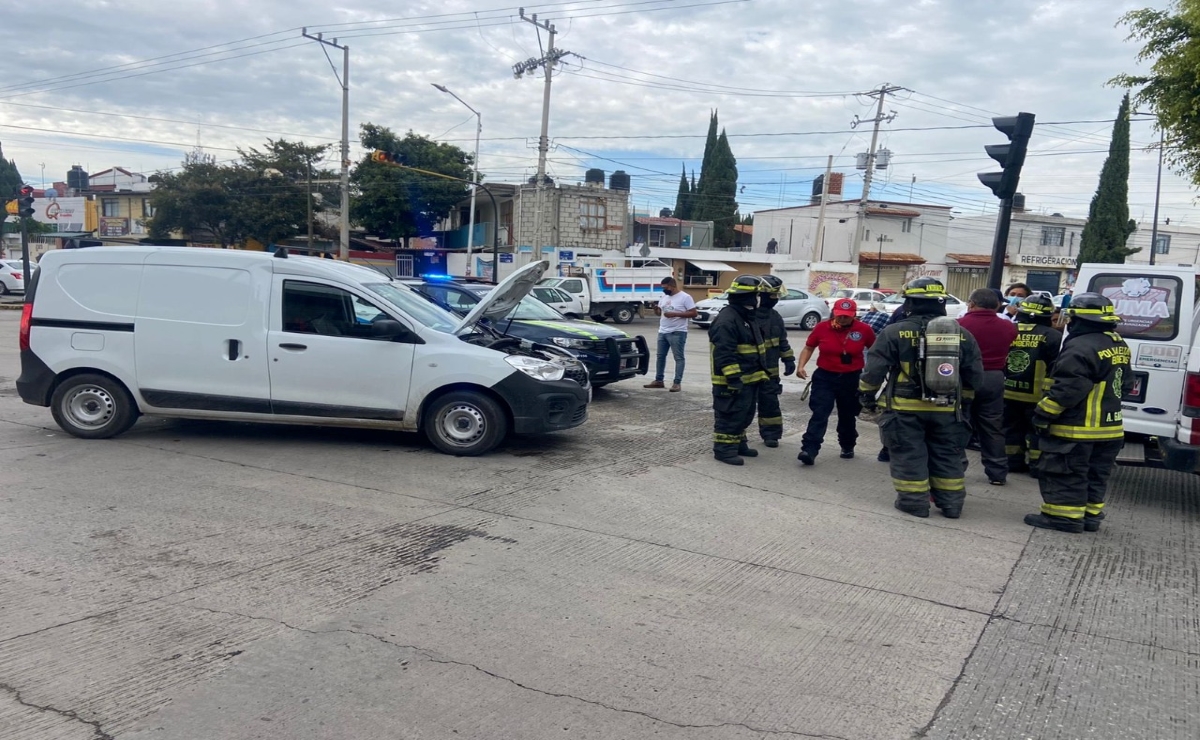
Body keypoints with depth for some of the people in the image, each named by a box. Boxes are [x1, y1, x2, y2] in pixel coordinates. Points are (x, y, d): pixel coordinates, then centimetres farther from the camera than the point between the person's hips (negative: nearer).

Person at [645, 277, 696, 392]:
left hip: (677, 333, -7)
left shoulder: (685, 297, -9)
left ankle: (677, 383, -3)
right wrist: (656, 309, -5)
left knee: (678, 358, -4)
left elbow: (693, 313, -13)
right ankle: (658, 380, 21)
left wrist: (675, 314, -20)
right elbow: (659, 312, 20)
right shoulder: (664, 297, 12)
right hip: (662, 332, 7)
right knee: (660, 356, 12)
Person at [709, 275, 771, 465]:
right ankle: (724, 449, 2)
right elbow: (724, 354, -26)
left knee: (744, 415, 18)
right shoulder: (726, 320, -20)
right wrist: (733, 378, -29)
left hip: (748, 379, 10)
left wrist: (760, 373, 22)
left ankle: (739, 444, 30)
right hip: (732, 382, -10)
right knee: (730, 416, -5)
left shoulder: (747, 317, 15)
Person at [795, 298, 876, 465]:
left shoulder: (864, 330, -8)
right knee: (819, 414, -10)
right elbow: (808, 348, 4)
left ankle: (847, 447, 37)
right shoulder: (822, 328, -8)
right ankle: (809, 450, -16)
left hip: (852, 379, 1)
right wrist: (801, 366, -10)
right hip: (824, 377, -1)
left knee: (847, 416, 16)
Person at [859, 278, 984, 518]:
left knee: (909, 455, 7)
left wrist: (867, 395, 6)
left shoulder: (895, 332, -8)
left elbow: (875, 370, -8)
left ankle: (914, 502, 9)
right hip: (947, 409, 3)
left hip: (906, 407, -3)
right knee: (947, 456, 14)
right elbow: (975, 375, 8)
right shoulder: (962, 334, 3)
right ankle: (951, 504, 20)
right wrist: (963, 399, 22)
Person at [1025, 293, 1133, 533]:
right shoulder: (1118, 345, 11)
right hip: (1109, 426, 10)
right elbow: (1125, 384, 21)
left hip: (1077, 428, -10)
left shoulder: (1081, 347, -22)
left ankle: (1064, 516, 3)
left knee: (1064, 473, 0)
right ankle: (1090, 515, 25)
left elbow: (1066, 389, -26)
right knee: (1094, 475, 17)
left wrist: (1043, 415, -19)